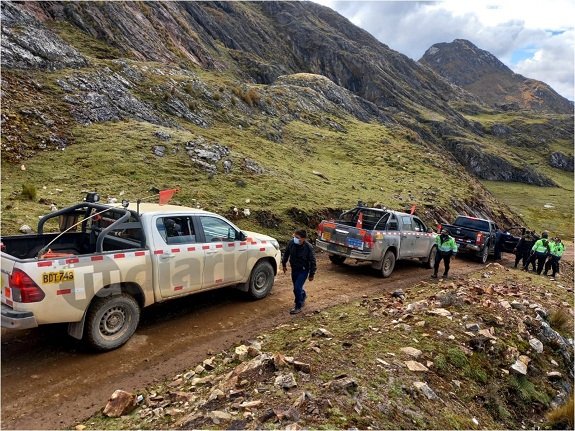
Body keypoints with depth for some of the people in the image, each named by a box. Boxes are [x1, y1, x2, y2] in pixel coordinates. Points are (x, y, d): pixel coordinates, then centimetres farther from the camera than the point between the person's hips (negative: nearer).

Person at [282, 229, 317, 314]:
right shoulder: (291, 242, -16)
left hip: (303, 270, -5)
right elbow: (286, 253, 4)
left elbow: (312, 262, -14)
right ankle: (303, 296, 51)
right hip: (294, 269, 5)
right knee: (297, 287, 19)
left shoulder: (308, 247, -25)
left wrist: (311, 274, -7)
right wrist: (284, 264, 14)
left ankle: (298, 306, 8)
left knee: (297, 288, -12)